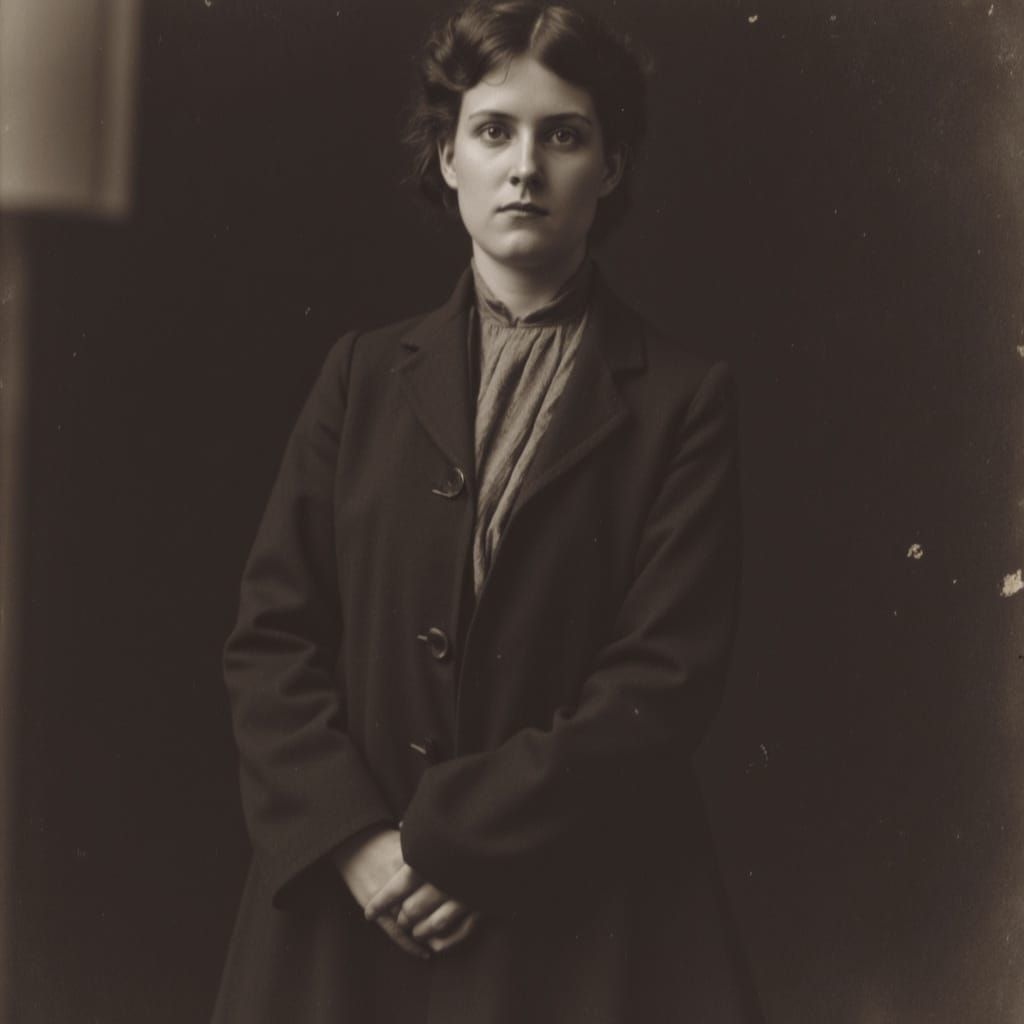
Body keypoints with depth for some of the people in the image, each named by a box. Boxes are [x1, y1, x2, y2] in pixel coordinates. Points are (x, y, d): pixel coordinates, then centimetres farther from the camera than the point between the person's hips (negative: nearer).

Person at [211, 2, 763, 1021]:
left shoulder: (682, 396, 0)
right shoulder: (364, 374, 8)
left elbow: (666, 679, -8)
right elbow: (270, 638, 3)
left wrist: (457, 841, -14)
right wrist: (356, 842, -11)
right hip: (353, 905, 2)